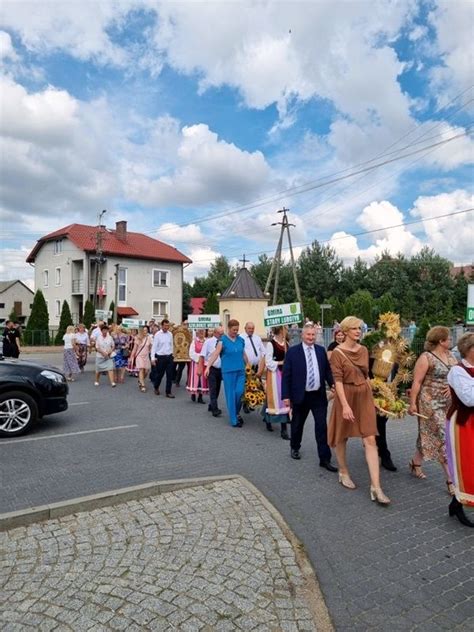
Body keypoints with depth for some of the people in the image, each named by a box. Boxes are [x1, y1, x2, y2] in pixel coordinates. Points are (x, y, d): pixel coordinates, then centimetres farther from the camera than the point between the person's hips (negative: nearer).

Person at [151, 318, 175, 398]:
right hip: (160, 357, -4)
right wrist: (153, 358, -17)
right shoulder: (157, 334, -8)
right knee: (159, 374, 9)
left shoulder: (170, 334, 5)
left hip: (169, 357, 4)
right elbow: (154, 347, -10)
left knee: (170, 375, 2)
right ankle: (156, 388, 36)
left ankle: (168, 392, 11)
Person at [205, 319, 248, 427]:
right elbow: (215, 354, -14)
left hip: (240, 371, 3)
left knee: (239, 392, -6)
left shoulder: (241, 340, 8)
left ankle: (236, 413, 22)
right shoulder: (223, 341, -5)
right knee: (231, 395, 3)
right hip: (228, 371, -3)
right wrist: (208, 367, -23)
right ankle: (234, 420, 14)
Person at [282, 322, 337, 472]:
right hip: (300, 396, -2)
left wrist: (332, 383, -9)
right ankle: (295, 448, 40)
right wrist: (286, 396, -10)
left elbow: (327, 370, 10)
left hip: (319, 396, 2)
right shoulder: (292, 351, -6)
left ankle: (324, 458, 8)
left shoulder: (321, 350, 4)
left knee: (322, 426, 0)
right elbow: (286, 375, -6)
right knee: (297, 424, 16)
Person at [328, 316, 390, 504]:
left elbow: (366, 376, 13)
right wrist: (345, 405, -22)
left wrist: (371, 397, 13)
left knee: (370, 440, -2)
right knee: (342, 437, 13)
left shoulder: (364, 350, 5)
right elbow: (338, 381, -16)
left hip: (364, 396, 5)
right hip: (346, 396, -4)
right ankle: (343, 473, 34)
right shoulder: (337, 352, -12)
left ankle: (375, 487, 0)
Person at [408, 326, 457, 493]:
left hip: (448, 403, 8)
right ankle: (450, 479, -1)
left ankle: (415, 463, 31)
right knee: (443, 437, -7)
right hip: (431, 402, -8)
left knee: (431, 436, 14)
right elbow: (416, 382, -14)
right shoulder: (426, 358, -14)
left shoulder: (450, 355, 9)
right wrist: (412, 403, -16)